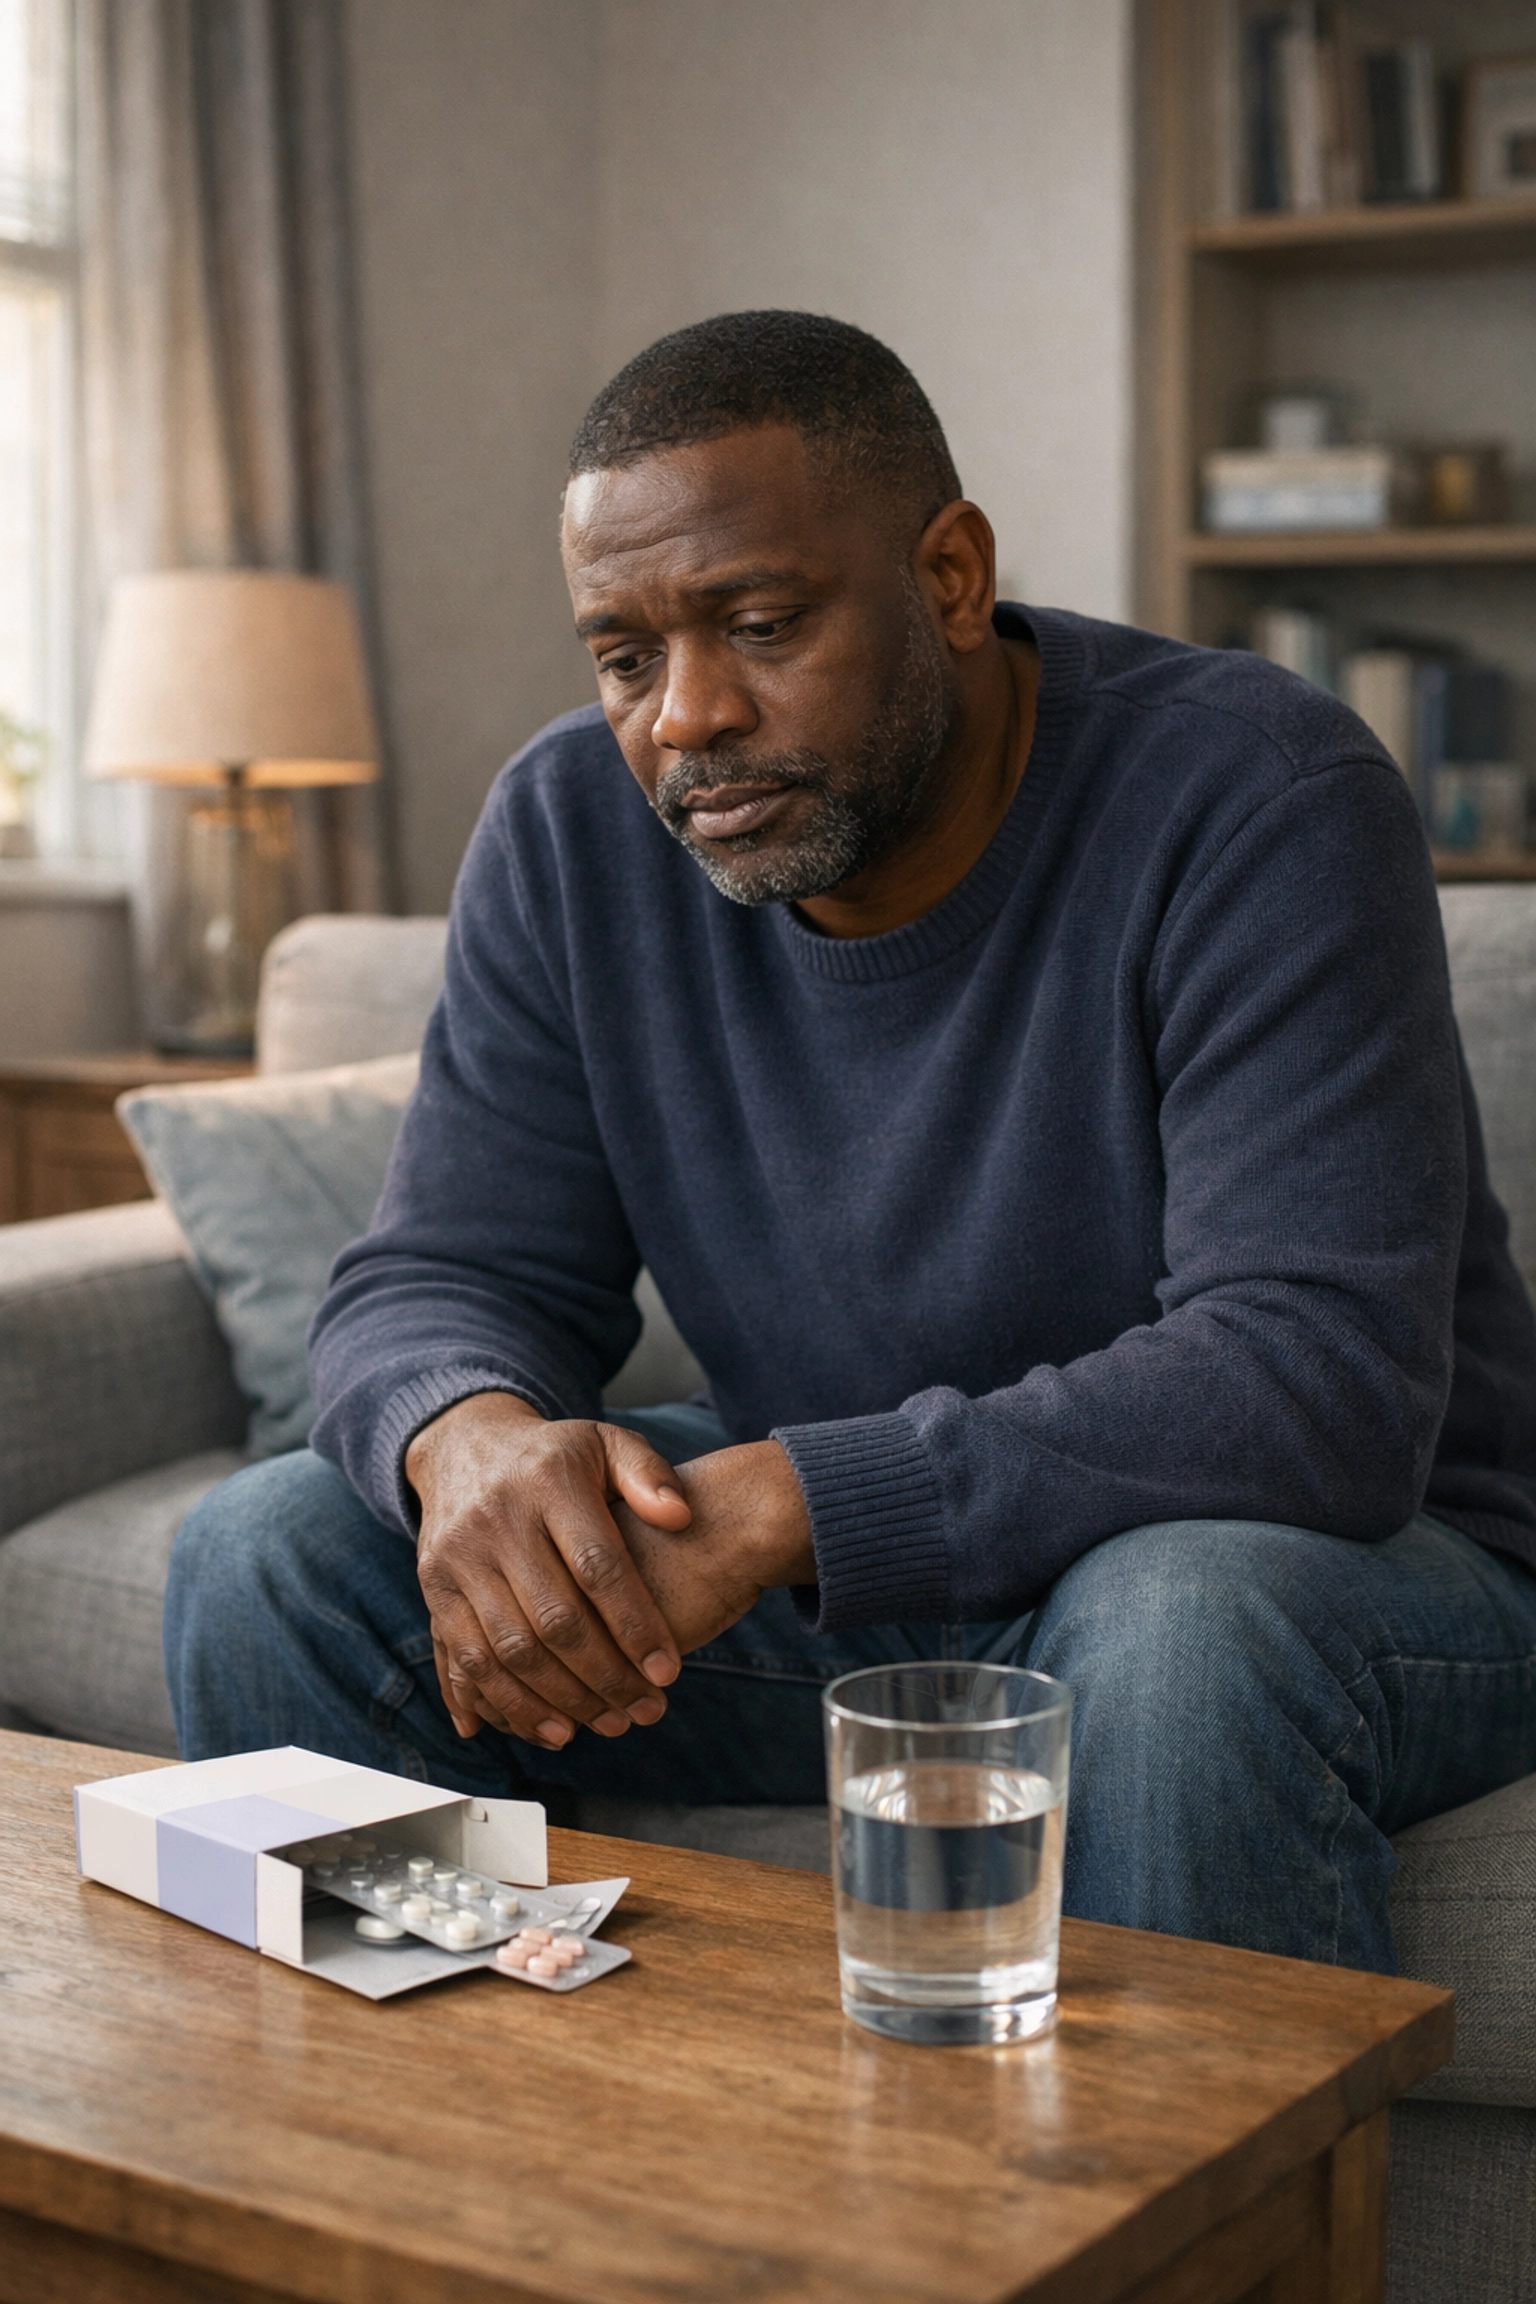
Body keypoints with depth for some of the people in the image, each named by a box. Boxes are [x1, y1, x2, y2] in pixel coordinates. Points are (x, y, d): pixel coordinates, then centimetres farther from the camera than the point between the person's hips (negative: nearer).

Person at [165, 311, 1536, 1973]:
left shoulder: (1257, 806, -21)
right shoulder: (572, 831, -4)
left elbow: (1323, 1385, -30)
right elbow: (440, 1276, -3)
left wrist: (778, 1501, -38)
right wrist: (471, 1434, -29)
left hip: (1346, 1551, -4)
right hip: (832, 1562, 5)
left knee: (1187, 1629, -39)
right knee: (270, 1563, -11)